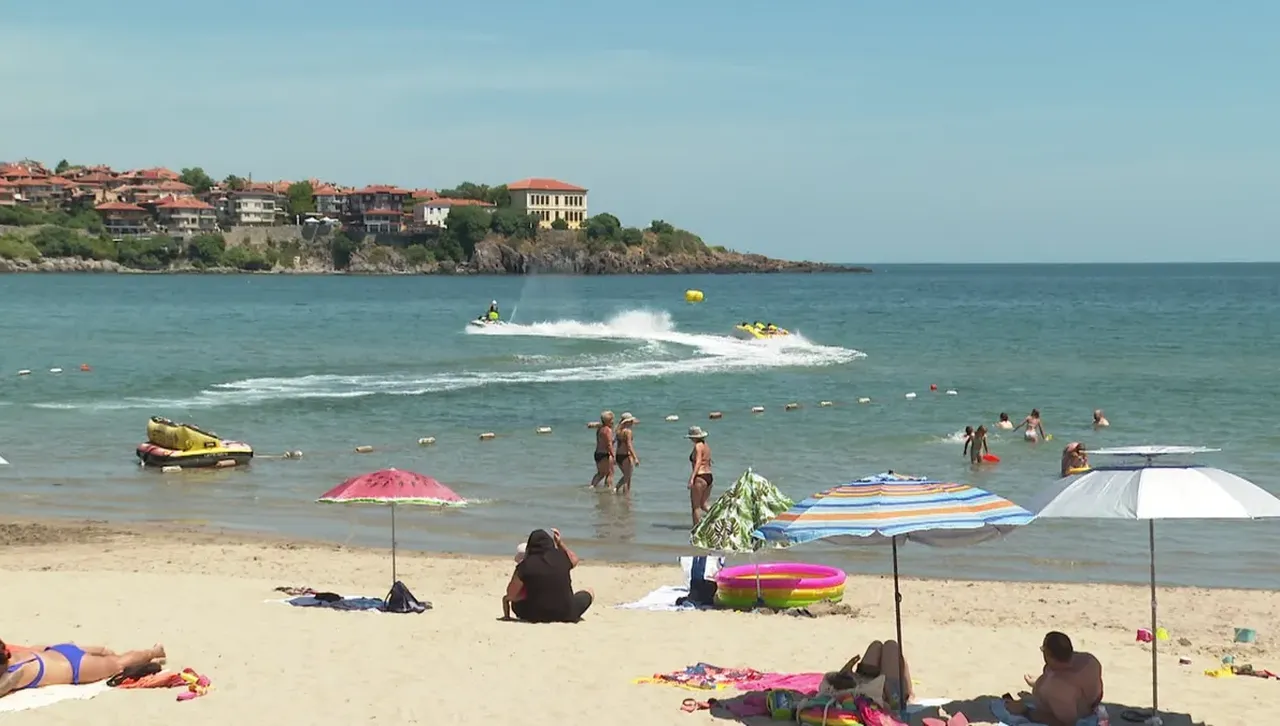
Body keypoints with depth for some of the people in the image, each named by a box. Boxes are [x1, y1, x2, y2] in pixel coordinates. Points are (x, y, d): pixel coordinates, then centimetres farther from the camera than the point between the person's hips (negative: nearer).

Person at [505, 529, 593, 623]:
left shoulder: (526, 564, -13)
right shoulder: (561, 557, -6)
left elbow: (511, 595, -6)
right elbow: (574, 560, 21)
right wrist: (560, 542, 27)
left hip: (535, 616, -1)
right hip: (565, 615, 1)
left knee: (515, 603, 30)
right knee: (589, 593, 27)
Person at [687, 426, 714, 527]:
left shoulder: (698, 446, -11)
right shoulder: (706, 445, 14)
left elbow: (698, 462, -22)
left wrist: (692, 478, -28)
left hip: (700, 477, -9)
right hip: (709, 476, 9)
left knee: (695, 505, 1)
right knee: (704, 504, 14)